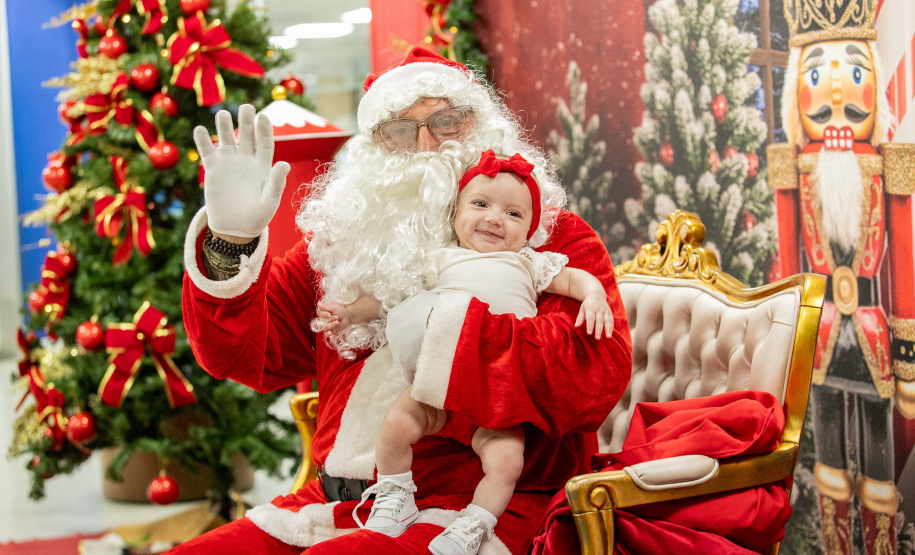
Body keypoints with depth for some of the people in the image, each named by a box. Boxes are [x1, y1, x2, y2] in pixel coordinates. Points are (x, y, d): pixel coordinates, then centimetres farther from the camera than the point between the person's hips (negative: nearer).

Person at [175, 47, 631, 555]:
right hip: (336, 504, 5)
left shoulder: (553, 237, 4)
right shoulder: (343, 242, 16)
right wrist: (233, 240, -7)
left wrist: (442, 326, -15)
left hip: (475, 508, -5)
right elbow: (243, 354, 10)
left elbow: (598, 371, -15)